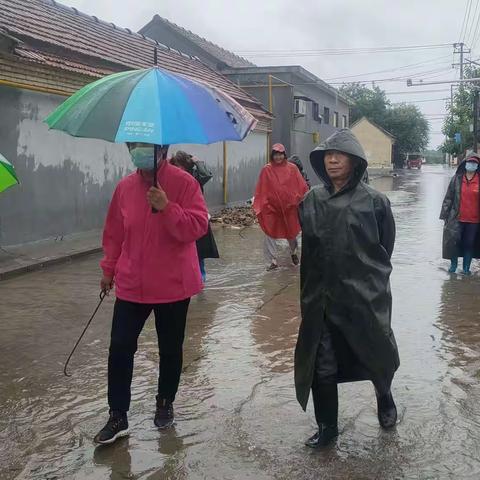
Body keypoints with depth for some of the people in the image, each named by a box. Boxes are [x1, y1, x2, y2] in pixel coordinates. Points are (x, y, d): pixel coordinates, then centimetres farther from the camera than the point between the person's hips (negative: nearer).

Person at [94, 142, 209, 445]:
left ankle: (166, 403, 34)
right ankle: (118, 416, 15)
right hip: (131, 284, 3)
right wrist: (109, 268, 17)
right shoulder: (125, 187, 2)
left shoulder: (184, 183, -10)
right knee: (120, 348, 2)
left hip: (173, 285, -3)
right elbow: (114, 232, 13)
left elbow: (198, 226, -18)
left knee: (170, 349, 12)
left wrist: (167, 208, -30)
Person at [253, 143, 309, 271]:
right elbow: (261, 190, -3)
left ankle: (293, 252, 43)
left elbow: (301, 186, -1)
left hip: (290, 207, 1)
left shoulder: (292, 168, -1)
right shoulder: (266, 170, -2)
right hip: (271, 208, -1)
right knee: (270, 234, -2)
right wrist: (259, 206, -8)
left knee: (291, 232, 14)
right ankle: (272, 261, 6)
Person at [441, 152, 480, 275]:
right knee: (454, 241, 0)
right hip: (457, 218, 0)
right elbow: (448, 197, 3)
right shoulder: (457, 178, 0)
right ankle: (453, 264, 22)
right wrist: (445, 215, 0)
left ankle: (466, 267, 22)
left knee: (469, 244, 9)